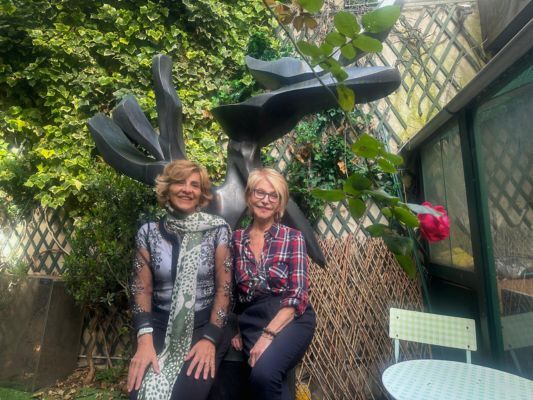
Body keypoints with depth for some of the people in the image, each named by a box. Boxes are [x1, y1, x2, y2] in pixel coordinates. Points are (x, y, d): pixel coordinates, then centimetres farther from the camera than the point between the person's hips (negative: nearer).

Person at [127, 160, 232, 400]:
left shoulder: (217, 230, -3)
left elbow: (224, 287, -4)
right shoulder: (148, 232, 3)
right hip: (160, 325, 2)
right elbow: (141, 288, 2)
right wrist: (145, 339, -11)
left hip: (205, 324, -1)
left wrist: (210, 338, -13)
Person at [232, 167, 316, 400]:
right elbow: (230, 289, 14)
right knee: (266, 378, -22)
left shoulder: (293, 238, -3)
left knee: (263, 373, -28)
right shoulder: (236, 239, 6)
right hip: (251, 321, 3)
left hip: (290, 320, -2)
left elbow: (299, 295, -9)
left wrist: (268, 334, -17)